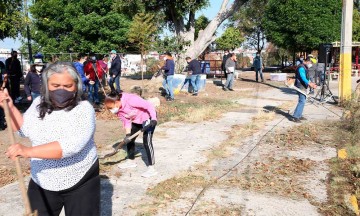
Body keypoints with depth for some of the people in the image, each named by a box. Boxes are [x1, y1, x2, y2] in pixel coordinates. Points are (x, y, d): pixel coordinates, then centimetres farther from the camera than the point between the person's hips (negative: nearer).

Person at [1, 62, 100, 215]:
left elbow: (72, 145, -34)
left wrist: (29, 151, -40)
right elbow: (24, 130, 16)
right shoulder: (39, 103, 0)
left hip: (80, 184, -5)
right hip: (42, 184, 6)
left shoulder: (83, 109, -20)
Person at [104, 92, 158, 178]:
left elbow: (149, 105, -31)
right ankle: (131, 161, 34)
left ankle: (151, 168, -12)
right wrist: (128, 134, -16)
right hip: (136, 121, 9)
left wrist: (154, 119, -34)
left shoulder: (131, 100, -34)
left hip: (148, 118, -8)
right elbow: (126, 121, -3)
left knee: (147, 142, -15)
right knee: (129, 139, 13)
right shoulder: (118, 110, -8)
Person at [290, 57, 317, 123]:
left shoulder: (305, 68, 15)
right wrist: (310, 84, -30)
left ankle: (299, 115, 20)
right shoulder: (301, 68, -18)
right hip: (301, 87, -10)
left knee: (302, 101, 13)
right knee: (302, 101, -12)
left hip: (303, 87, 10)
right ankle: (294, 117, -10)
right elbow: (303, 78, -25)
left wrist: (311, 83, 10)